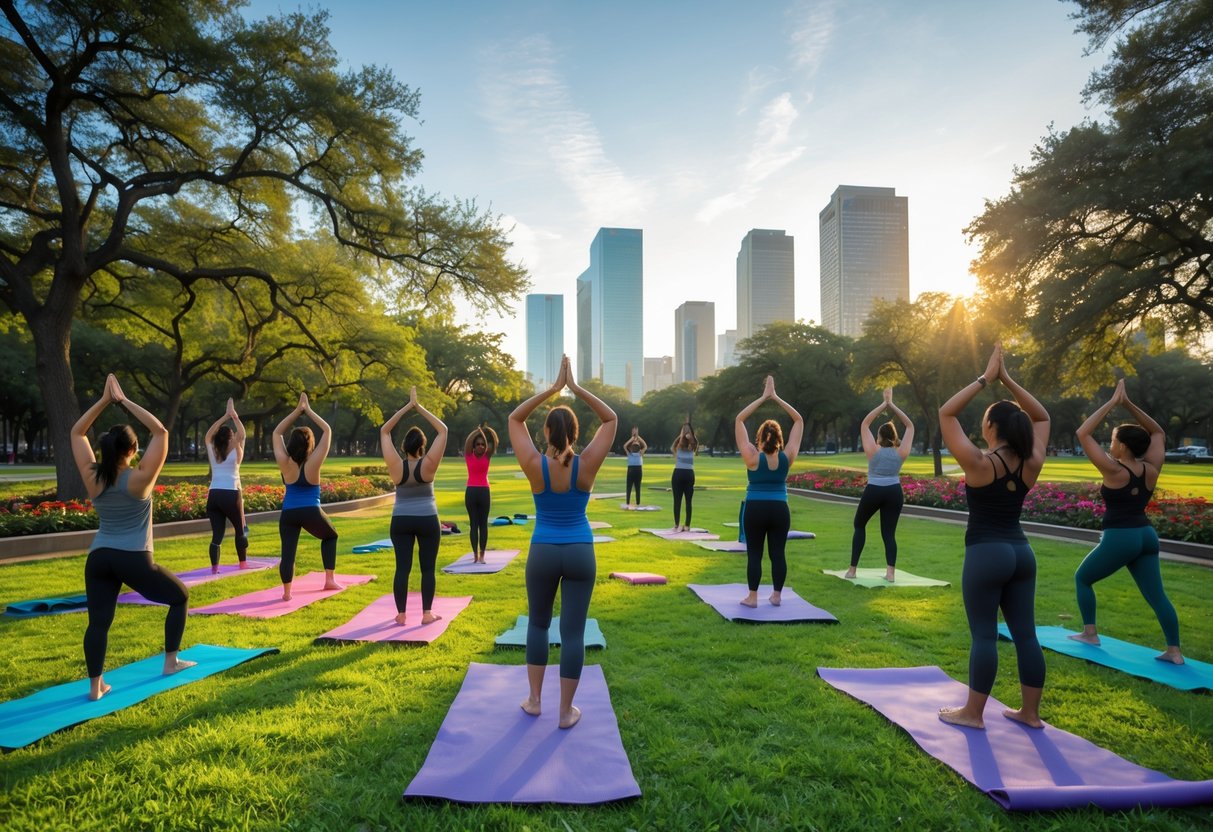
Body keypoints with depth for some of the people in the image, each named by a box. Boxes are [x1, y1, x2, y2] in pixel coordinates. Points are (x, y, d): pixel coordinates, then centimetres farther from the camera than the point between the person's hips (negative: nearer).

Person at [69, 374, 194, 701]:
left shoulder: (92, 478, -1)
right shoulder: (140, 478, -14)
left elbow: (77, 433, 9)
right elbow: (161, 432, -13)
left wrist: (104, 400, 1)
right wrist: (125, 401, -11)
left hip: (98, 559, 4)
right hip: (134, 560, -4)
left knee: (98, 620, 8)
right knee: (180, 597, 16)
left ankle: (95, 686, 3)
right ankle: (171, 662, 19)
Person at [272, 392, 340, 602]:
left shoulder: (284, 463, -4)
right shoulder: (314, 463, -11)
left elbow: (277, 433, 8)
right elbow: (327, 430, -5)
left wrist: (297, 411, 6)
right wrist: (308, 410, -1)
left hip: (288, 514, 2)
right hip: (311, 512, -1)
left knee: (288, 551, 6)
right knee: (330, 536, 22)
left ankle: (286, 592, 5)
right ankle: (330, 579, 16)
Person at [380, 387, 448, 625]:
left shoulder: (396, 466, -9)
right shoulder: (428, 465, -12)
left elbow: (384, 431, -2)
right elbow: (443, 430, -10)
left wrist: (407, 407, -4)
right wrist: (419, 407, -9)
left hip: (400, 521, 1)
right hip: (427, 521, -1)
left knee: (402, 567, 4)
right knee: (427, 567, 5)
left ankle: (401, 614, 6)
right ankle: (427, 613, 5)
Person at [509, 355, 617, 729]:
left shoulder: (534, 465, -11)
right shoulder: (587, 465, -9)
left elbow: (514, 418, 1)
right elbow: (611, 419, 0)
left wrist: (553, 387, -4)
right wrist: (576, 387, -6)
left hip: (543, 553, 0)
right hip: (580, 553, 0)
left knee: (538, 623, 20)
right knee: (573, 631, 6)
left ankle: (534, 700, 26)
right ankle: (566, 711, 14)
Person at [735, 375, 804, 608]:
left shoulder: (752, 457, -11)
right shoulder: (787, 457, -6)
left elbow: (739, 420, -8)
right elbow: (799, 421, 1)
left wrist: (763, 397, -7)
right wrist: (776, 398, -4)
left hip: (755, 510, -2)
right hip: (780, 510, 2)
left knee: (754, 553, 4)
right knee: (778, 553, 9)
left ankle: (752, 597, 7)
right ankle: (776, 595, 16)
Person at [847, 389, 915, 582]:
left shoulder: (873, 450, -6)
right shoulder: (901, 452, 0)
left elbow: (865, 423, 1)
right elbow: (909, 426, 8)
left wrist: (883, 404, 1)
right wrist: (892, 405, 3)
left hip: (873, 492, -2)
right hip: (894, 493, 2)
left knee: (859, 526, 16)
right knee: (889, 532, 7)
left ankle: (852, 569, 13)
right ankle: (891, 572, -10)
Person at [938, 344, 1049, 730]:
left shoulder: (979, 464, -15)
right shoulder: (1031, 464, 1)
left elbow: (946, 413, -11)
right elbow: (1041, 418, 16)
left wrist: (985, 378, -7)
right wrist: (1007, 380, 7)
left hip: (985, 554, -6)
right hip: (1021, 552, 6)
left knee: (984, 635, 0)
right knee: (1025, 634, 12)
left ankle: (972, 713, 10)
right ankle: (1030, 712, 22)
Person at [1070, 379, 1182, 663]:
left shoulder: (1114, 471, -15)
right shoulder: (1151, 470, 2)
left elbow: (1083, 433, -14)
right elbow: (1158, 433, 17)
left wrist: (1112, 403, -11)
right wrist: (1128, 404, 6)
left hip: (1119, 538, -6)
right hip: (1146, 536, 6)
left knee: (1082, 578, 13)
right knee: (1156, 594, 10)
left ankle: (1090, 634, 17)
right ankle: (1174, 650, 8)